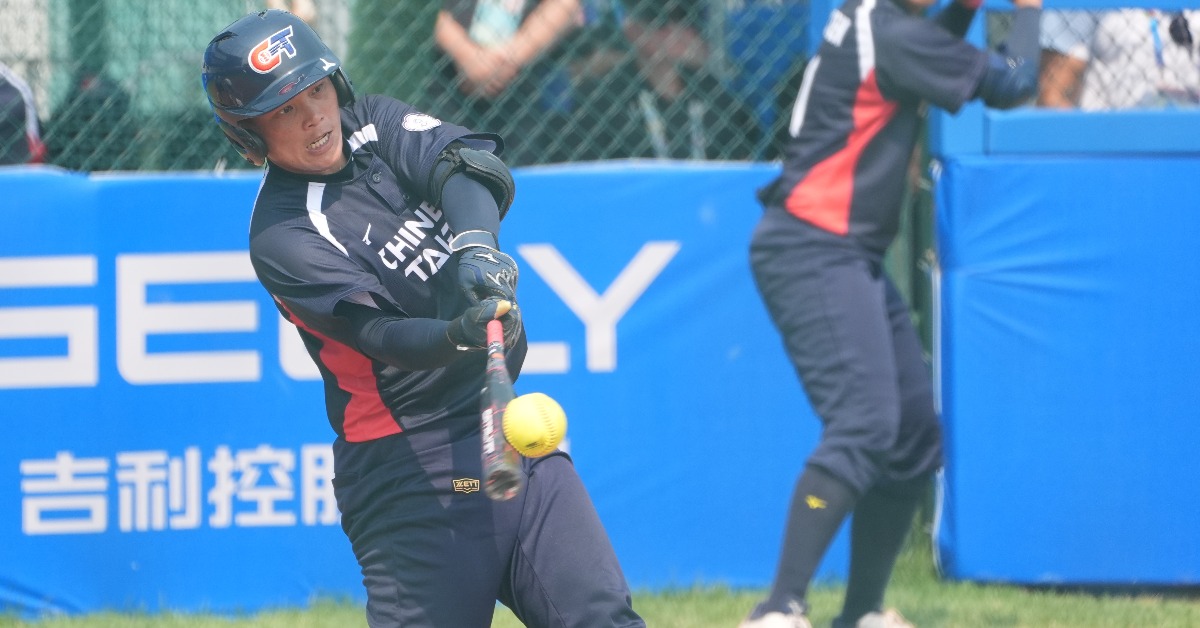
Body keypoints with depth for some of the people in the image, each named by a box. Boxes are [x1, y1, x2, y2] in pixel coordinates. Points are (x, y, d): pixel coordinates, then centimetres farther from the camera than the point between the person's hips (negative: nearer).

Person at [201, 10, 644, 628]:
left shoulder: (375, 123, 7)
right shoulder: (283, 235, -12)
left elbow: (473, 164, -11)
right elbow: (384, 337, -23)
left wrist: (475, 243, -32)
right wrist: (460, 335, -44)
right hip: (409, 463, -7)